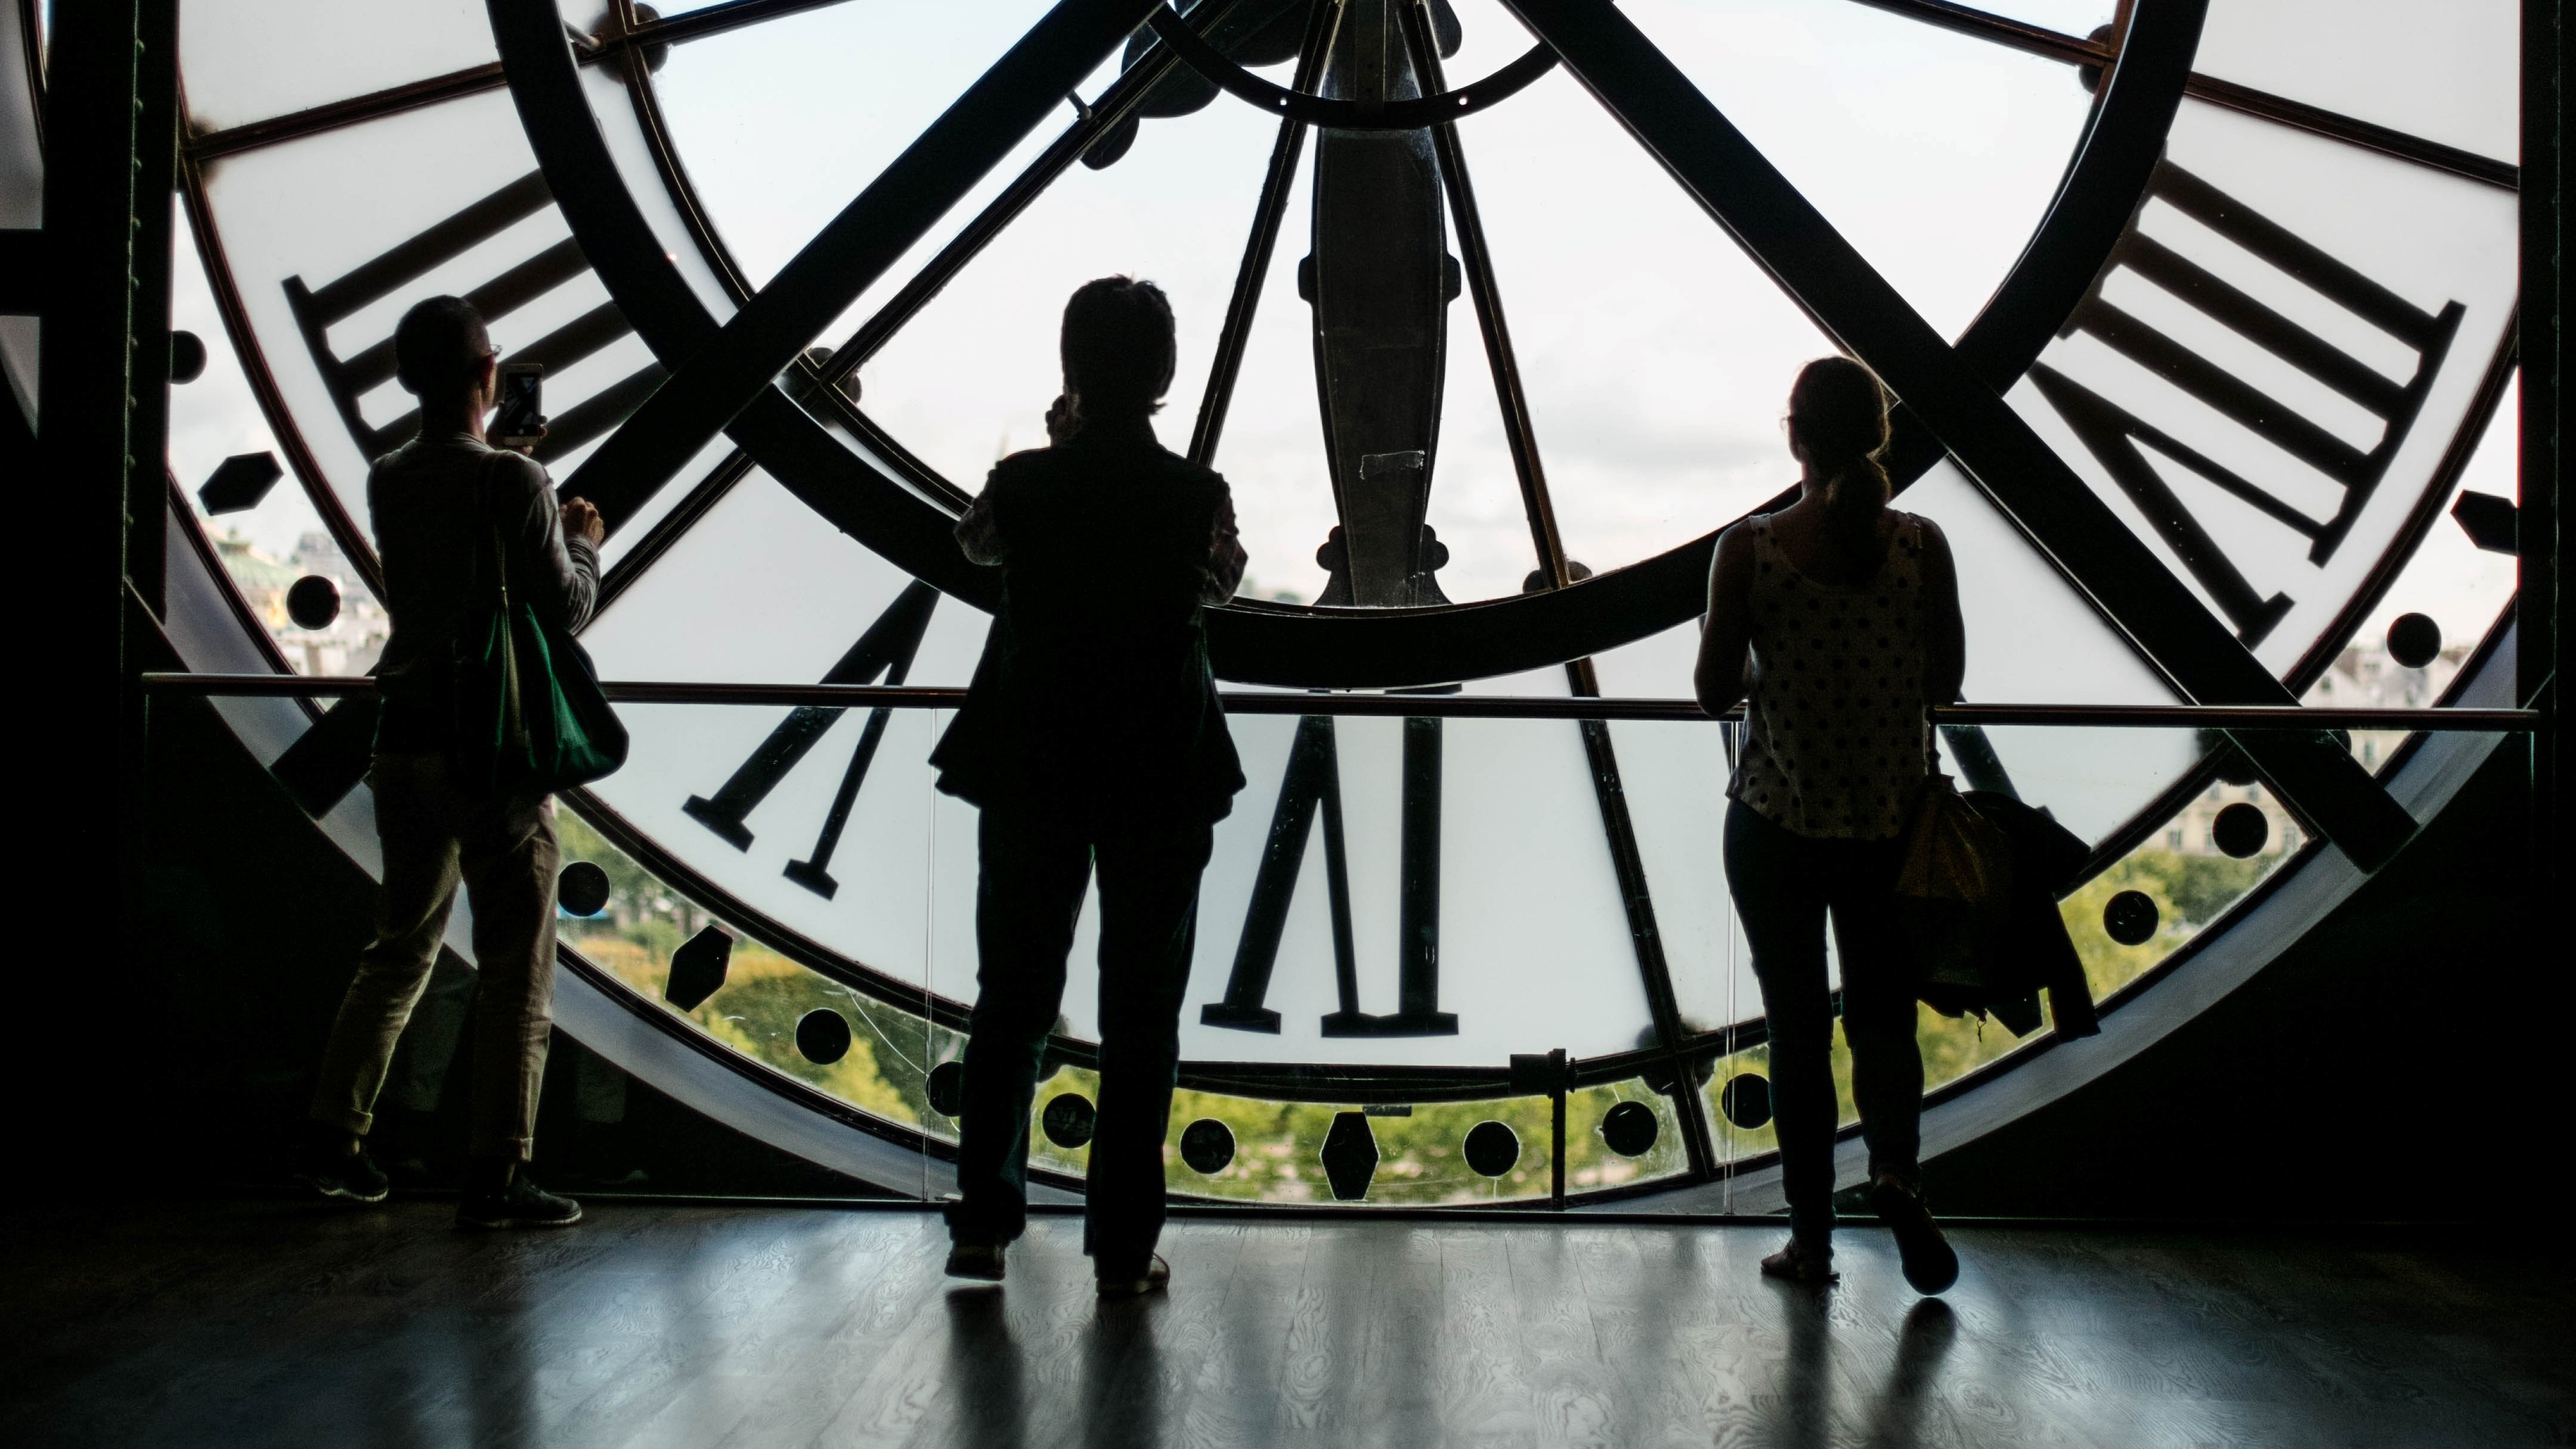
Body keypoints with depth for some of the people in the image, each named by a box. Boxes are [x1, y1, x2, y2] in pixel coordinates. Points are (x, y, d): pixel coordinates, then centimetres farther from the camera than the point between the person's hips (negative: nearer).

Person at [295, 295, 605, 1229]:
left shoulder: (388, 482, 8)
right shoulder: (512, 482, -12)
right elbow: (565, 611, -9)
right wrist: (583, 546, 9)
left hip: (403, 739, 7)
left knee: (402, 948, 19)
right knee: (516, 966, 0)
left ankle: (333, 1139, 21)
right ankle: (495, 1176, 1)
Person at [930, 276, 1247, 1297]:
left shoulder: (1024, 482, -7)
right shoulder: (1197, 494, -8)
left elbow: (975, 542, 17)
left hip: (1034, 769, 1)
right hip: (1163, 775, -1)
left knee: (1012, 998, 11)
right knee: (1141, 1013, 5)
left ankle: (984, 1222, 12)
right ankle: (1124, 1245, 7)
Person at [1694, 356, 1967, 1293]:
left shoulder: (1750, 549, -11)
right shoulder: (1921, 546, -6)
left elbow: (1714, 689, -8)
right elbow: (1947, 683, 1)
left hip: (1775, 821, -1)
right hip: (1891, 823, 1)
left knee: (1797, 1026, 10)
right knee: (1884, 1014, 16)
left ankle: (1811, 1241, 16)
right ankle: (1896, 1173, -9)